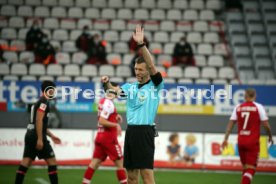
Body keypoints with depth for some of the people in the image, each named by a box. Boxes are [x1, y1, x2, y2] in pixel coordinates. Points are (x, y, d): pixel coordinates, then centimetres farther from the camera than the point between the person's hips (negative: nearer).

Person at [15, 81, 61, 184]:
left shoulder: (39, 102, 22)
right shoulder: (44, 102, -9)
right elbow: (39, 121, -19)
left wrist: (52, 136, 29)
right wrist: (40, 139, -23)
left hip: (30, 135, 9)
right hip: (37, 136, -9)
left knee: (25, 162, 4)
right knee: (52, 161, -2)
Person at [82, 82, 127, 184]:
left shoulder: (103, 101, 12)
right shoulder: (108, 103, -16)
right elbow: (102, 121, -21)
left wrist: (116, 117, 8)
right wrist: (116, 125, -15)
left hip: (100, 136, 9)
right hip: (109, 138, -9)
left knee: (95, 162, 6)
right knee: (120, 162, 0)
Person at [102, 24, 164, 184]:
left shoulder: (155, 86, -2)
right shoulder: (130, 87, 15)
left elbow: (152, 65, -17)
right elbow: (114, 91, 5)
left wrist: (141, 44, -27)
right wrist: (107, 83, -18)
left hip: (145, 132, -6)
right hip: (131, 131, 6)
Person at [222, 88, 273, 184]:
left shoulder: (238, 107, 5)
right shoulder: (258, 107, -5)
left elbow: (230, 124, 3)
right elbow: (266, 125, -6)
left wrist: (226, 139, 6)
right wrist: (270, 136, 10)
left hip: (240, 141, 4)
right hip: (253, 142, -4)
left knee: (245, 167, 17)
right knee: (251, 168, -3)